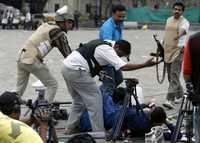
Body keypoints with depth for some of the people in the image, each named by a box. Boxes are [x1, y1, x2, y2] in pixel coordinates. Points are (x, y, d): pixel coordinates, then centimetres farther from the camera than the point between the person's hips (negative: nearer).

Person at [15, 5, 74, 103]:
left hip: (21, 58, 8)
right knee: (52, 85, 3)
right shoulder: (59, 33, -7)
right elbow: (67, 54, -7)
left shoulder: (45, 25, 18)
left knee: (19, 89, 18)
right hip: (33, 61, -8)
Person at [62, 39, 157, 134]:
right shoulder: (107, 50, -13)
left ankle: (70, 128, 27)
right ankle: (99, 132, -2)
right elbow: (123, 67, -22)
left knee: (79, 101, 23)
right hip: (76, 71, -10)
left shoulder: (103, 44, 16)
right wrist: (145, 65, -22)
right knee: (94, 98, -4)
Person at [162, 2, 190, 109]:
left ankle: (170, 100, -20)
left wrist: (179, 36, -52)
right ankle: (179, 95, 31)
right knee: (171, 76, 13)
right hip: (167, 50, 7)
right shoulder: (169, 20, 15)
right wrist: (162, 47, 25)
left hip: (178, 51, -7)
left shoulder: (184, 22, -7)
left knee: (174, 76, -14)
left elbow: (183, 30, -30)